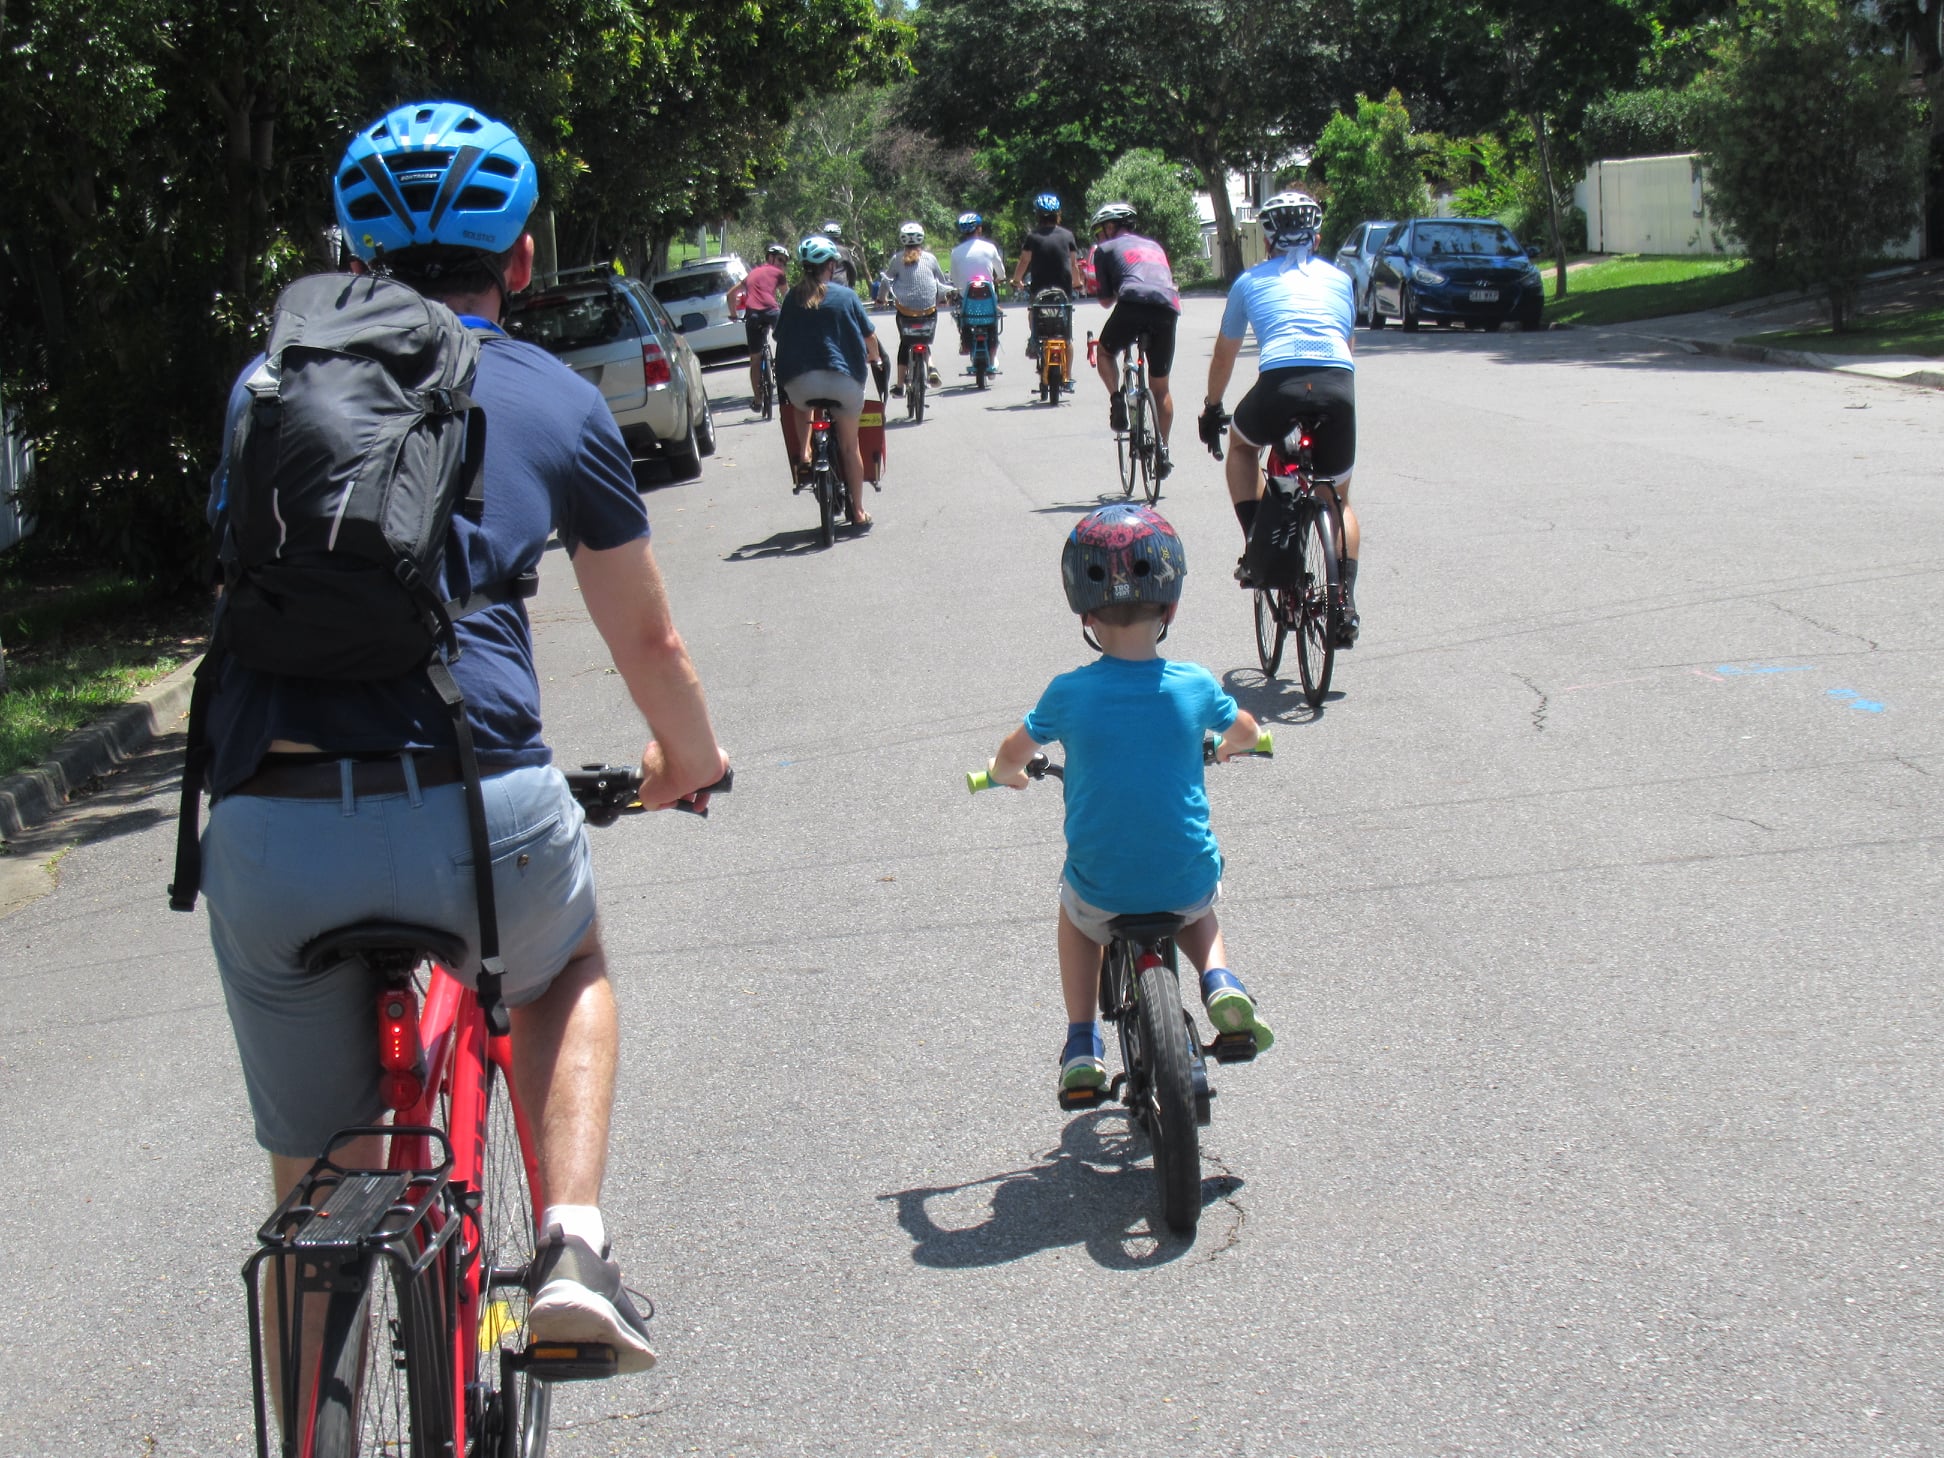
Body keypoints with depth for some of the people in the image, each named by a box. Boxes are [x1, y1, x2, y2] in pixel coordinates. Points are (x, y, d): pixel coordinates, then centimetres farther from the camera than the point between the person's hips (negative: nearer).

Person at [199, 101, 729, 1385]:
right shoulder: (557, 401, 13)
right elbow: (648, 642, 22)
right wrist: (693, 759, 42)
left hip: (269, 834, 2)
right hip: (475, 813, -1)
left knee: (314, 1187, 19)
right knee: (570, 969, 33)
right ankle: (573, 1244, 15)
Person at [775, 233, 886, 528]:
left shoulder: (793, 296, 8)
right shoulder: (845, 295, 4)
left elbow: (781, 336, 12)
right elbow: (869, 336, 9)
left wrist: (784, 371, 31)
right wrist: (874, 358, 30)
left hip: (799, 380, 1)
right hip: (844, 378, -1)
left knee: (802, 405, 37)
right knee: (849, 446, 11)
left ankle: (803, 454, 15)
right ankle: (858, 511, 14)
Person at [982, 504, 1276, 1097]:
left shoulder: (1069, 693, -11)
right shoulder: (1194, 686, -7)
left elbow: (1011, 754, 4)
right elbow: (1246, 731, 14)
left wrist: (1008, 774, 28)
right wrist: (1224, 746, 37)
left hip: (1103, 886, -1)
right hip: (1187, 880, 1)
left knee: (1076, 914, 34)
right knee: (1197, 908, 36)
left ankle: (1082, 1046, 23)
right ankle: (1220, 983, 7)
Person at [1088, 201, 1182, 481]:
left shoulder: (1106, 249, 21)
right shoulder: (1154, 246, 35)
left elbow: (1106, 298, 19)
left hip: (1134, 302, -4)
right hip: (1168, 307, 4)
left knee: (1105, 352, 25)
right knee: (1160, 387, 16)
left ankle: (1117, 401, 0)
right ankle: (1163, 451, 15)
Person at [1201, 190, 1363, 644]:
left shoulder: (1252, 280, 24)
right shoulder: (1339, 278, 28)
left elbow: (1223, 357, 34)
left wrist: (1211, 409, 49)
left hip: (1280, 384, -2)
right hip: (1339, 387, 2)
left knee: (1241, 444, 33)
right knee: (1338, 500, 24)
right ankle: (1346, 603, 7)